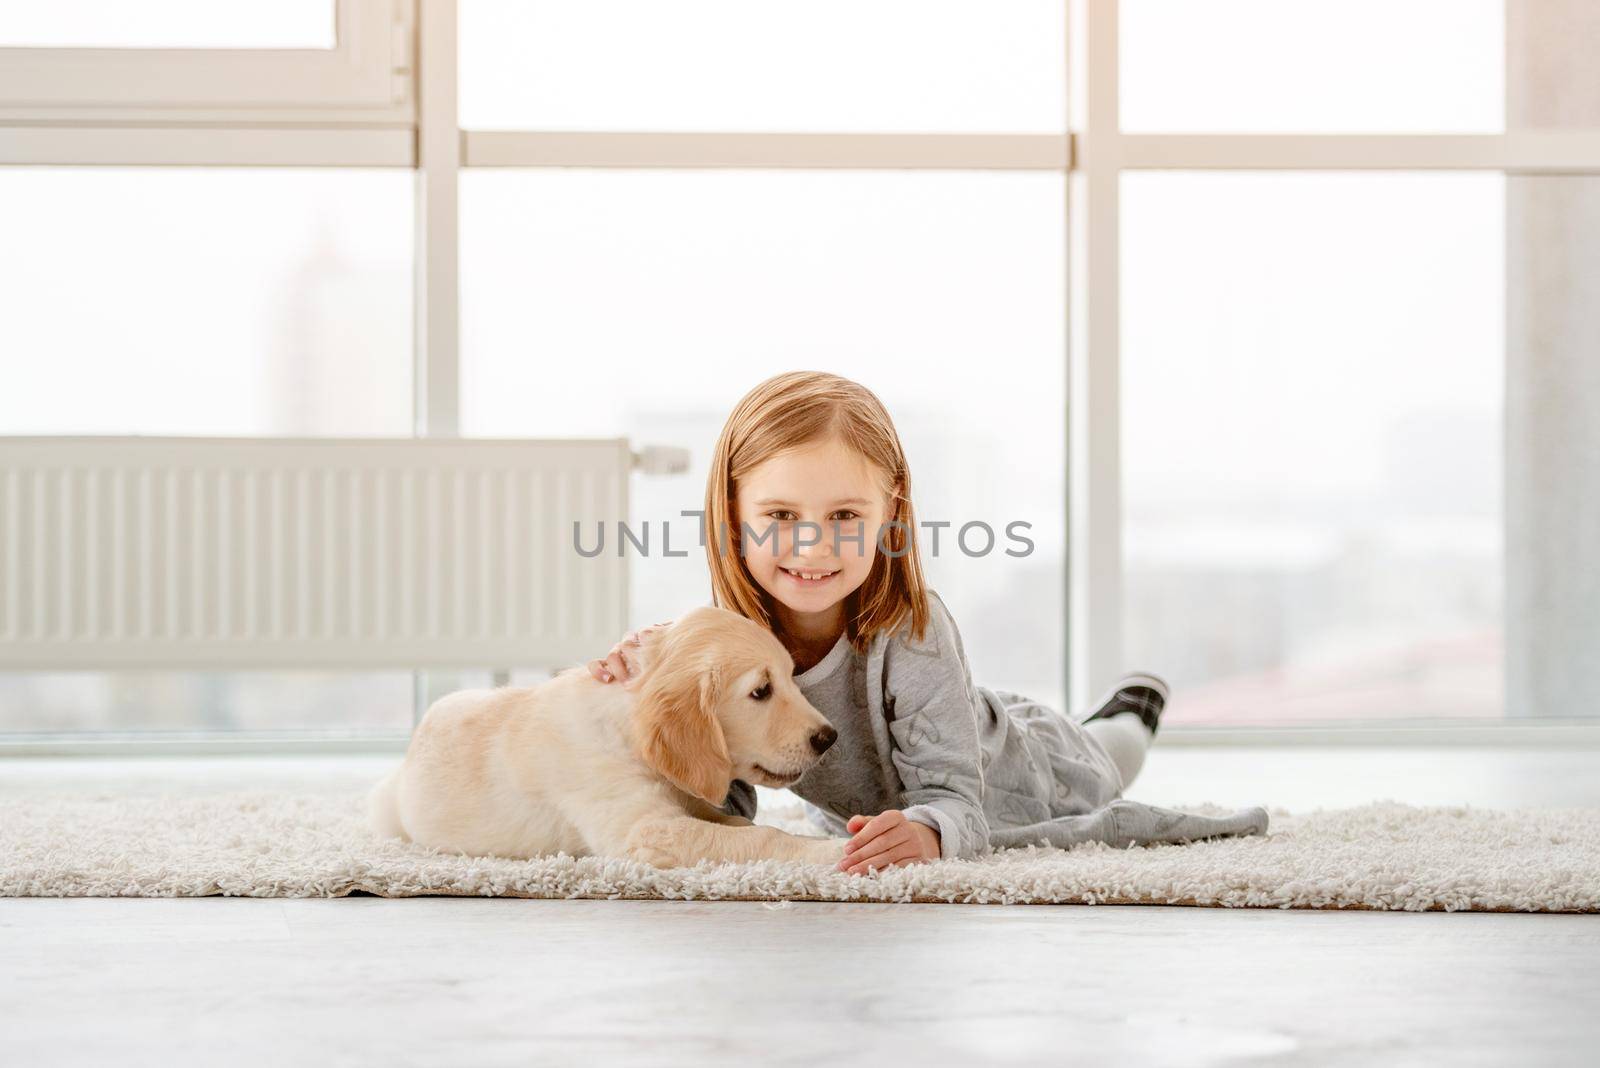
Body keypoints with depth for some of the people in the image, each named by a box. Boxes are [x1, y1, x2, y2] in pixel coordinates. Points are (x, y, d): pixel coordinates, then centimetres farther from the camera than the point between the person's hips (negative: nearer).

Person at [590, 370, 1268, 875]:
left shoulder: (911, 632, -44)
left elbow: (955, 800, -46)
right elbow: (723, 810, -26)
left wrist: (926, 829, -70)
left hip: (1014, 774, -3)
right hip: (869, 803, 3)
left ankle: (1126, 715, 63)